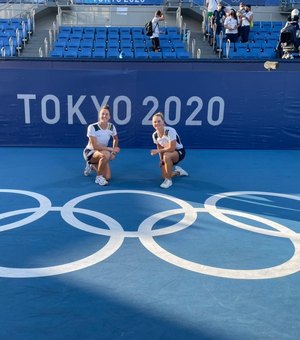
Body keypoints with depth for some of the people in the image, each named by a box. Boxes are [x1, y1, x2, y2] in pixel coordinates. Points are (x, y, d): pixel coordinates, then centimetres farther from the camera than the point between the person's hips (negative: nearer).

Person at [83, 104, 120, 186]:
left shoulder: (111, 127, -9)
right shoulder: (92, 127, -24)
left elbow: (115, 139, 12)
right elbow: (95, 146, -27)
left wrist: (113, 153, 1)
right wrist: (111, 149, -26)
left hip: (102, 153, 5)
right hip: (90, 152, -5)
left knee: (107, 177, -8)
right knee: (106, 154, -38)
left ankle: (92, 166, 23)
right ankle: (98, 177, -16)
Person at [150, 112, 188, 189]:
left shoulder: (170, 131, -27)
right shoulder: (154, 135, -8)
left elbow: (172, 148, -30)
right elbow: (160, 148, 6)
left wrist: (157, 151, -25)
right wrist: (161, 159, -6)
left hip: (179, 152, -6)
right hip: (168, 154, 7)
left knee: (167, 156, -40)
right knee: (164, 176, -4)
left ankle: (168, 180, -23)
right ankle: (178, 172, 31)